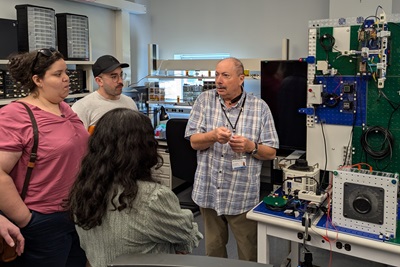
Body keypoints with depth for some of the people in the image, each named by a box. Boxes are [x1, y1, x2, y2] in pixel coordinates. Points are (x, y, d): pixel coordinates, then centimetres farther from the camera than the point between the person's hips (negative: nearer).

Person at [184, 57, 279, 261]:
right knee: (213, 248, 21)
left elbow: (271, 152, -2)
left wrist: (250, 147, -22)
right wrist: (214, 136, -25)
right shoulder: (205, 100, 0)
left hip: (243, 197, -2)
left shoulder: (260, 107, -5)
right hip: (208, 193, 2)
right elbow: (194, 141, -4)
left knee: (249, 255, 12)